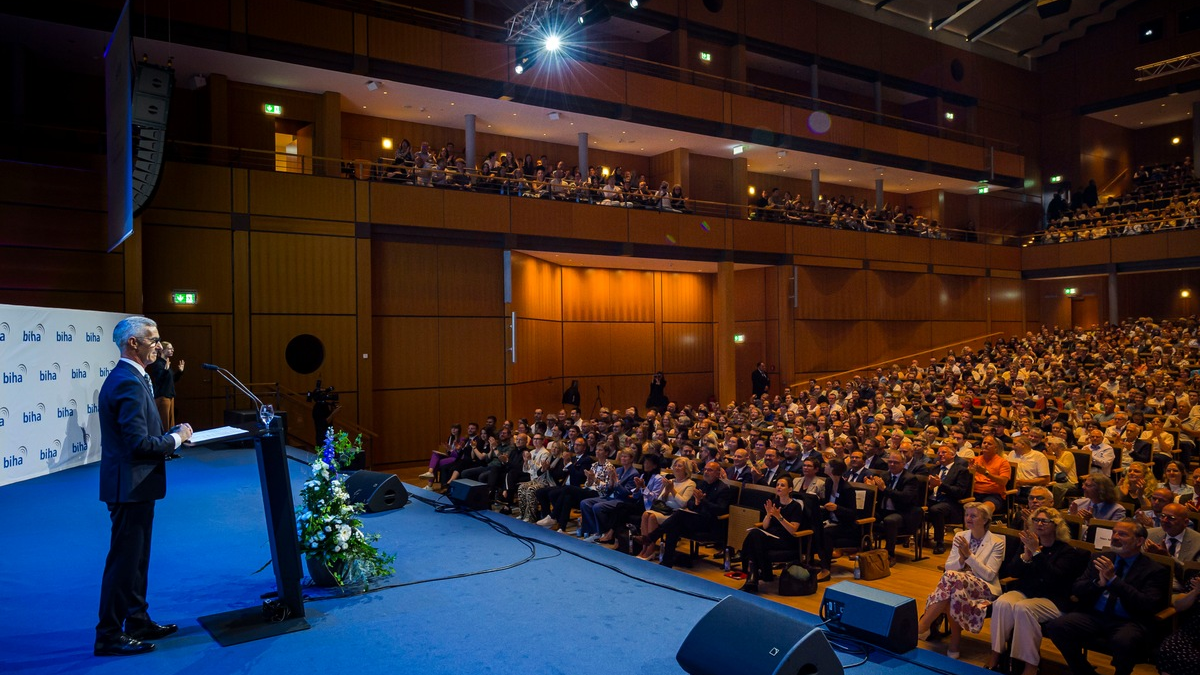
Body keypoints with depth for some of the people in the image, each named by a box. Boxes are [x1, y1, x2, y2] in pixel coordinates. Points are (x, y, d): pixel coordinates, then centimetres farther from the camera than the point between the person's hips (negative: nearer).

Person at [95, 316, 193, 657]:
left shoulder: (126, 377, 12)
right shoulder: (129, 383, -21)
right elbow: (139, 444, -25)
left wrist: (171, 436, 5)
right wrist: (176, 439, -11)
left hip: (133, 485, 11)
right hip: (130, 486, -11)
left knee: (135, 558, 19)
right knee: (124, 560, 0)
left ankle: (138, 622, 31)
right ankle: (109, 636, 12)